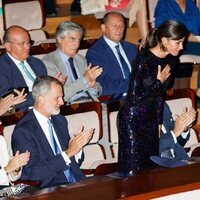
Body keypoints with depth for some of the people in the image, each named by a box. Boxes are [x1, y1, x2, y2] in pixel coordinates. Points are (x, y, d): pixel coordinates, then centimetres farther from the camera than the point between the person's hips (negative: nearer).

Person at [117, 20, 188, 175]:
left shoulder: (168, 61, 4)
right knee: (133, 169, -5)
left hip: (151, 119, 8)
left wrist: (159, 123, 16)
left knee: (150, 168, 9)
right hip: (133, 119, -8)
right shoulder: (144, 60, -20)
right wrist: (159, 82, -15)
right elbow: (134, 97, -22)